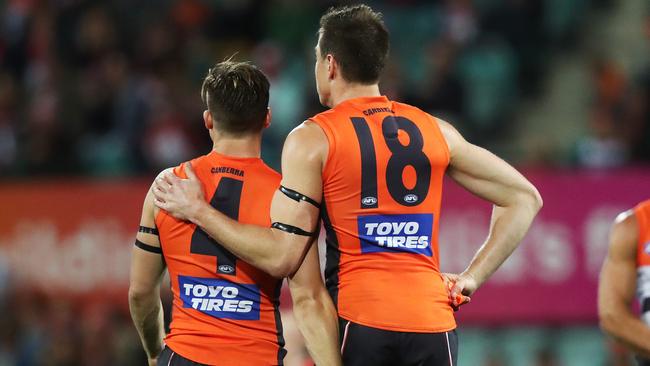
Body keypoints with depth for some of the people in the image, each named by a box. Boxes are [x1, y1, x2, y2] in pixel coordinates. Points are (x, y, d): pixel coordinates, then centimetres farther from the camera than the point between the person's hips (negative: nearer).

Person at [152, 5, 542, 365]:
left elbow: (281, 256, -5)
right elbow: (525, 197, 16)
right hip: (434, 327, 4)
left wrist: (197, 210, 5)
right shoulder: (436, 132, 12)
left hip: (360, 324, -4)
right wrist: (473, 277, 13)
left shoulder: (313, 140, 0)